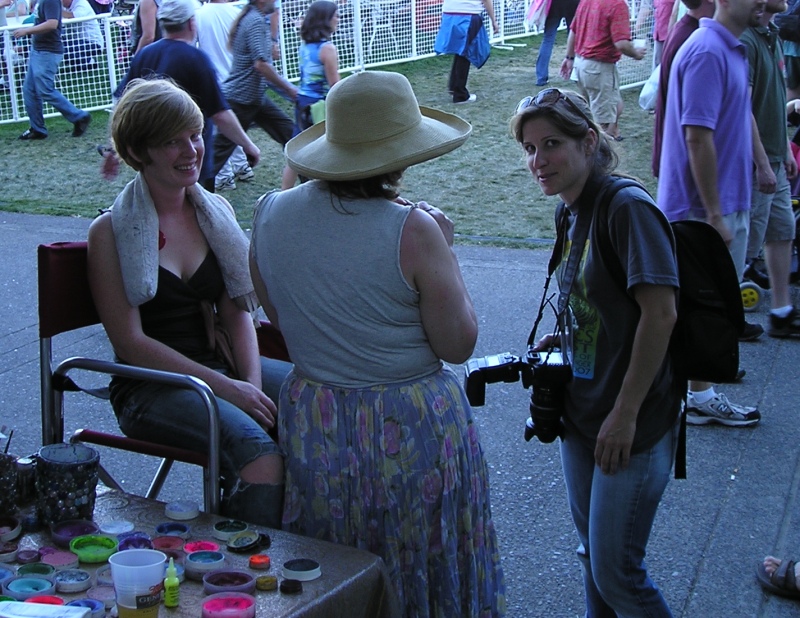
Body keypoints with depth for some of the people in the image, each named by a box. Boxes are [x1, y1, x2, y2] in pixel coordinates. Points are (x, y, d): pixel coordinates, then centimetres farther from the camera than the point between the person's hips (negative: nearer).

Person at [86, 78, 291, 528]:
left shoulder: (216, 212, 9)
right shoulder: (111, 232, -6)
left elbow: (237, 312, 8)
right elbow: (130, 343, -10)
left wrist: (252, 381, -11)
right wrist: (224, 387, -18)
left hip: (222, 366, 5)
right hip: (152, 386, -5)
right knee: (256, 447, -33)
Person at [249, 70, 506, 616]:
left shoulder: (270, 216, -5)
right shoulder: (412, 230, -21)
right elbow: (458, 345, -13)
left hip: (313, 428, 5)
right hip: (412, 430, -5)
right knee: (427, 573, 18)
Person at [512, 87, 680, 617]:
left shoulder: (628, 207, -18)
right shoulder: (575, 213, 8)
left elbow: (660, 313, -24)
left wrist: (625, 414, -23)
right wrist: (558, 340, 5)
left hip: (633, 426, -8)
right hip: (582, 415, 9)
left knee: (617, 571, 1)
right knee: (593, 554, 20)